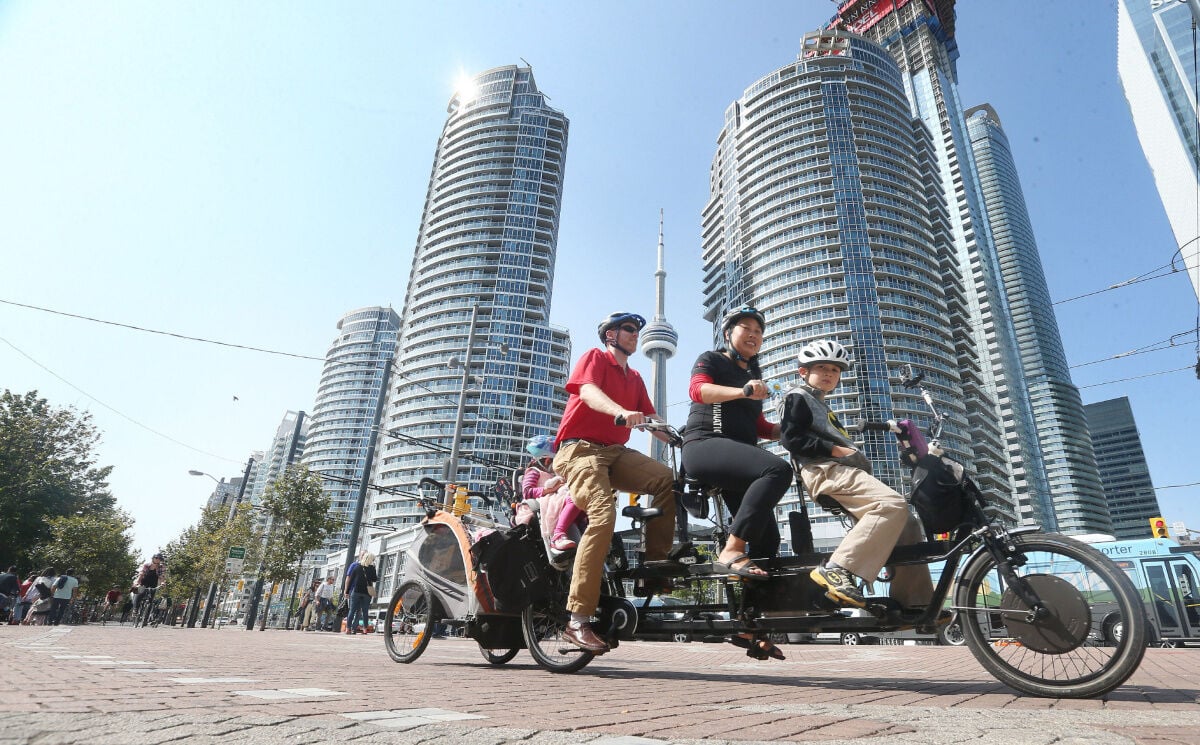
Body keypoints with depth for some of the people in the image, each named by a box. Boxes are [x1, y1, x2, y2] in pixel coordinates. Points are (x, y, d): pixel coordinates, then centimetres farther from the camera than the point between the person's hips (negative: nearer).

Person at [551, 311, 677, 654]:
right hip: (580, 448, -6)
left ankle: (655, 561, -10)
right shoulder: (595, 357, 3)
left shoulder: (634, 378, 23)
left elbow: (651, 420, 17)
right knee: (603, 515, -28)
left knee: (668, 479, -20)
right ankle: (578, 621, -25)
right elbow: (589, 392, -18)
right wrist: (621, 411, -38)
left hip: (616, 452, 6)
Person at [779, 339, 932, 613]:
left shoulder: (821, 407, 34)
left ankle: (914, 601, 2)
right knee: (893, 504, -29)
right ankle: (837, 569, -35)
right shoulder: (797, 397, 5)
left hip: (842, 471, 10)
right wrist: (834, 449, -15)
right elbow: (791, 438, -11)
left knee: (908, 523, 3)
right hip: (827, 471, -10)